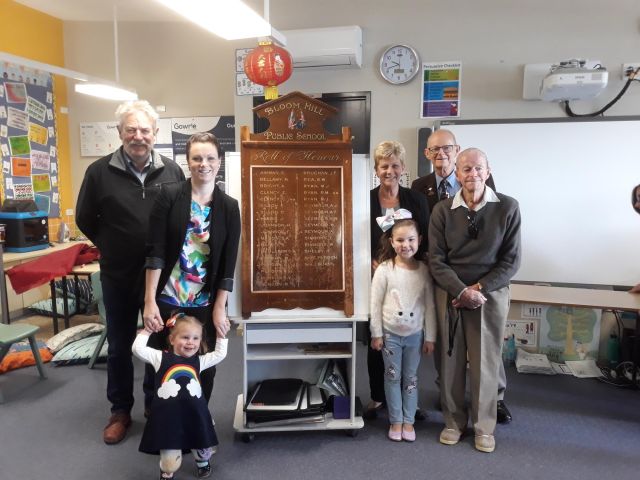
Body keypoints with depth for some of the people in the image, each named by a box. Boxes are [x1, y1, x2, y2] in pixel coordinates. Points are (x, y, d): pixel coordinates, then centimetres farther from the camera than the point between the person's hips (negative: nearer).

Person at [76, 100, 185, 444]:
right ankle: (120, 411, 32)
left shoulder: (172, 171, -4)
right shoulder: (100, 171, -8)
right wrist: (113, 247, 8)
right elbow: (85, 220, 5)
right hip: (118, 276, 0)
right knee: (119, 346, 14)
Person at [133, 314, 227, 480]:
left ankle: (203, 462, 52)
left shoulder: (199, 361, 13)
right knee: (170, 464, 0)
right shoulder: (161, 357, 5)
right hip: (168, 416, -3)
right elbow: (138, 348, 0)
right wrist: (147, 330, 7)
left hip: (195, 414, 3)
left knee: (203, 450, 16)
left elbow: (220, 353, 19)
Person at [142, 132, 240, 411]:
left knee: (205, 365, 9)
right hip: (166, 300, -1)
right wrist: (150, 301, -13)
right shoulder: (169, 195, -5)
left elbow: (228, 263, -1)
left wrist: (220, 308, -4)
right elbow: (154, 252, -8)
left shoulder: (229, 207, -1)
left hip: (205, 304, 1)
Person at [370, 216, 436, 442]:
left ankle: (409, 421, 27)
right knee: (393, 377, 9)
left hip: (415, 334, 2)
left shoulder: (424, 270, -4)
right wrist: (376, 334, -6)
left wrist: (430, 336, 1)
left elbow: (430, 305, 0)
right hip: (390, 333, -1)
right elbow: (376, 304, -7)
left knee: (411, 378, 13)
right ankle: (396, 421, 24)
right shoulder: (384, 269, -10)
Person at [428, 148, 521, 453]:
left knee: (486, 362, 6)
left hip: (491, 294, -1)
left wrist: (479, 288, -12)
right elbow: (436, 260, -3)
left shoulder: (508, 208, -4)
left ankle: (484, 427, 25)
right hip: (450, 294, 1)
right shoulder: (442, 210, -2)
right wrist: (462, 291, -15)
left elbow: (511, 260, -3)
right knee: (451, 360, 8)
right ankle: (454, 421, 27)